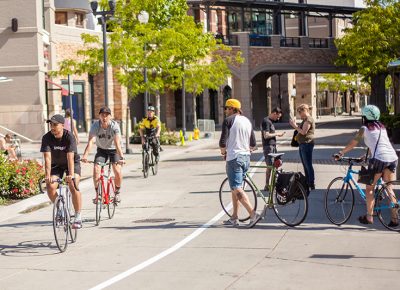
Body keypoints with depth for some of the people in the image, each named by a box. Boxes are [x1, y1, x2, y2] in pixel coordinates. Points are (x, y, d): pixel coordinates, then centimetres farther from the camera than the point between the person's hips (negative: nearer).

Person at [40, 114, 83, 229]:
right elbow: (47, 158, -28)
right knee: (50, 187, -18)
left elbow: (70, 157, -36)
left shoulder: (69, 137, -27)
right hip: (56, 164, 3)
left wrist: (71, 175, -47)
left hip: (72, 163, -3)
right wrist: (47, 175, -41)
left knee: (73, 187, -23)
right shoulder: (47, 138, -21)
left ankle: (78, 217, -11)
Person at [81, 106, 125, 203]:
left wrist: (121, 157, -51)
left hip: (113, 150, -2)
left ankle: (117, 192, 7)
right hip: (101, 150, 2)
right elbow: (90, 141, -33)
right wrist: (85, 155, -49)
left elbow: (117, 143, -36)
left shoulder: (114, 126, -26)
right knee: (96, 170, -19)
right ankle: (98, 193, -1)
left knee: (117, 171, -19)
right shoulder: (95, 125, -21)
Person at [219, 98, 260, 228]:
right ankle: (234, 218, 18)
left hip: (234, 158, -8)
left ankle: (253, 214, -22)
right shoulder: (247, 121, 15)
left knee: (237, 188, -9)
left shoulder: (229, 120, -7)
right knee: (236, 187, 16)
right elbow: (253, 144, 15)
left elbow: (223, 141, -13)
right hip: (246, 158, 8)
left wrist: (223, 152, 5)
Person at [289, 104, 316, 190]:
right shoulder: (305, 120, 19)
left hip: (307, 144, -11)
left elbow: (303, 132, -21)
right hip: (302, 145, 11)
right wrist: (295, 125, 10)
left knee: (308, 165, -9)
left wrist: (294, 126, -14)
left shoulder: (308, 119, -13)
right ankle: (307, 183, 20)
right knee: (305, 165, 14)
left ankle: (312, 184, -7)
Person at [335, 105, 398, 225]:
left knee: (369, 188, 8)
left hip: (379, 159, -6)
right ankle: (394, 218, 5)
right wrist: (367, 156, 42)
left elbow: (353, 144, 7)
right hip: (393, 158, 6)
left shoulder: (365, 128, 5)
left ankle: (369, 216, 8)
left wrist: (341, 153, 18)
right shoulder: (381, 127, 23)